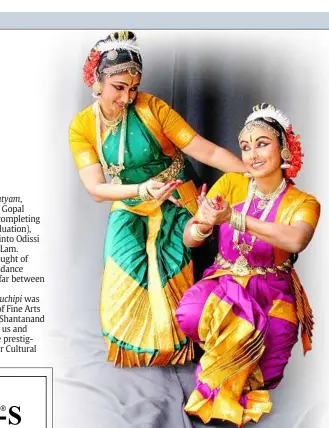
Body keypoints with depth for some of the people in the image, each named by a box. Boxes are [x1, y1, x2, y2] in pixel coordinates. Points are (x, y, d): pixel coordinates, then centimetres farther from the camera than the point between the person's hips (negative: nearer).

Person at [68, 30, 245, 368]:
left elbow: (205, 150, -21)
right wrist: (142, 190, -36)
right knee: (126, 286, 3)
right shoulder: (81, 126, -12)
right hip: (129, 213, 2)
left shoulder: (152, 108, -19)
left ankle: (175, 347, 31)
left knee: (174, 284, 4)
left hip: (175, 209, -2)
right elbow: (95, 188, -20)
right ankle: (131, 352, 31)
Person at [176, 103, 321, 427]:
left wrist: (232, 218, -38)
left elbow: (296, 241, -33)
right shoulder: (230, 184, -1)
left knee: (264, 375, -21)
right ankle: (228, 350, 3)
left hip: (271, 290, -2)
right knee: (190, 316, -30)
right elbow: (190, 239, -6)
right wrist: (204, 225, -31)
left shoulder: (303, 203, -8)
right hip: (225, 279, 2)